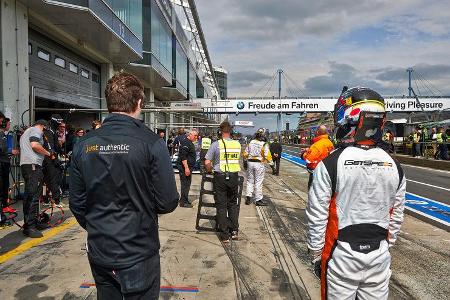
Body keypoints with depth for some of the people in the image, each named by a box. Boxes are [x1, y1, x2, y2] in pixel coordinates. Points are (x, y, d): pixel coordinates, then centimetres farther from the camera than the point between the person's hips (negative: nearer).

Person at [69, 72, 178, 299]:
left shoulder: (83, 145, -5)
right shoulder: (151, 143, -18)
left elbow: (77, 204, 2)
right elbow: (168, 203, -16)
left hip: (98, 252, 4)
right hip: (139, 254, -4)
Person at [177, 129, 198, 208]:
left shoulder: (190, 143, 19)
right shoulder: (185, 142, -15)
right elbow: (183, 156, -23)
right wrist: (186, 168, -27)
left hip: (188, 167, 11)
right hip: (185, 167, -11)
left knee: (187, 184, 16)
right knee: (185, 184, -7)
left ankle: (183, 200, 26)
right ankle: (184, 202, -2)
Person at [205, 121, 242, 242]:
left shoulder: (216, 144, -9)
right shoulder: (237, 144, 1)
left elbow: (207, 162, -8)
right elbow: (237, 159, 10)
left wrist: (209, 171, 11)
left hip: (220, 177, -3)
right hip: (234, 176, 3)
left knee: (221, 206, 6)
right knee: (233, 204, 17)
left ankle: (224, 235, 11)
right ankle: (234, 231, 18)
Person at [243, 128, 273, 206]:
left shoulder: (251, 142, 2)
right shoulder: (264, 144, -12)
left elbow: (245, 153, 7)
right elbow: (267, 155, -13)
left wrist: (247, 159, 25)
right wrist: (271, 162, 5)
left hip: (250, 162, 4)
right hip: (259, 164, -4)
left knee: (250, 181, 15)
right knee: (258, 182, 3)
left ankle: (248, 197, 11)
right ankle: (258, 200, 10)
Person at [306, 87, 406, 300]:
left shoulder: (330, 164, -17)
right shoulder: (394, 167, -2)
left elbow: (317, 216, -12)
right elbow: (396, 218, 7)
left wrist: (316, 254, 1)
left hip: (342, 256, -4)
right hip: (379, 255, 4)